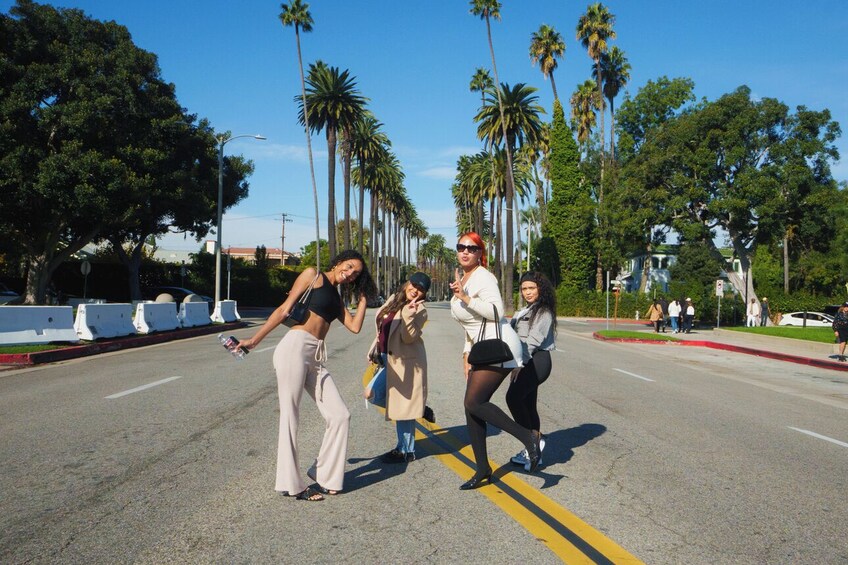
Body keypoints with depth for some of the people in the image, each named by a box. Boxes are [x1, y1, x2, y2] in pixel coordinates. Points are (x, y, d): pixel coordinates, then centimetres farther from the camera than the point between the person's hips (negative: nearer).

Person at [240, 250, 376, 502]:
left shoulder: (335, 297, 24)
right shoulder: (313, 275, 4)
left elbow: (355, 326, 11)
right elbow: (285, 309, -1)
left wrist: (363, 296, 15)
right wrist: (255, 340, -3)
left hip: (316, 358, 8)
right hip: (295, 348, -8)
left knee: (340, 415, 2)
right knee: (290, 416, -1)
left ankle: (324, 474, 16)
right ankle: (291, 484, 8)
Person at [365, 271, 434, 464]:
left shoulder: (419, 310, -11)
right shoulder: (393, 299, 11)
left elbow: (408, 337, -22)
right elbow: (382, 328, 21)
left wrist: (408, 314, -32)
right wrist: (375, 350, 23)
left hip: (406, 362, -8)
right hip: (389, 359, 9)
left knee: (403, 405, -3)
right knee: (372, 394, 7)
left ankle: (406, 451, 12)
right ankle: (420, 409, 18)